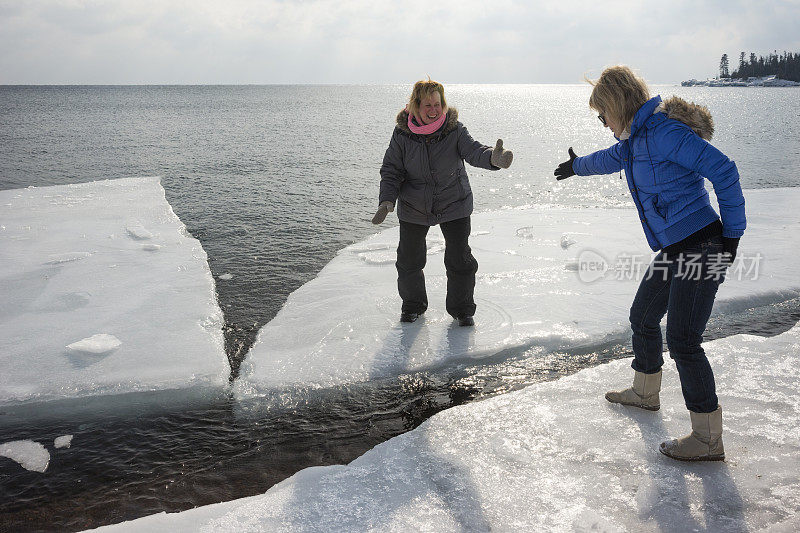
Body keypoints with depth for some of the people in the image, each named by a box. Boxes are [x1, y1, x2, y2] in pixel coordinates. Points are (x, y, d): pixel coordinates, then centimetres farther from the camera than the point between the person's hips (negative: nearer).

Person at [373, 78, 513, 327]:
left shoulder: (455, 130, -13)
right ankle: (413, 304, 33)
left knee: (460, 259, 0)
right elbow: (391, 170, -7)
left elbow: (473, 151, -27)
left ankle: (461, 308, 21)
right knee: (409, 259, 9)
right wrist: (387, 200, -22)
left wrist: (493, 158, -50)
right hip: (413, 208, 1)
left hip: (454, 205, -1)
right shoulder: (402, 134, -11)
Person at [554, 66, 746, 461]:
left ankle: (708, 440, 1)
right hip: (675, 249, 10)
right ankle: (645, 392, 43)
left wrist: (732, 234, -16)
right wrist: (576, 166, 55)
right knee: (643, 318, 21)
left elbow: (722, 169, -22)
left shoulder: (662, 131, -17)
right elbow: (609, 159, 37)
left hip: (700, 247, -10)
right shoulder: (636, 137, 13)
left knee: (682, 340, -9)